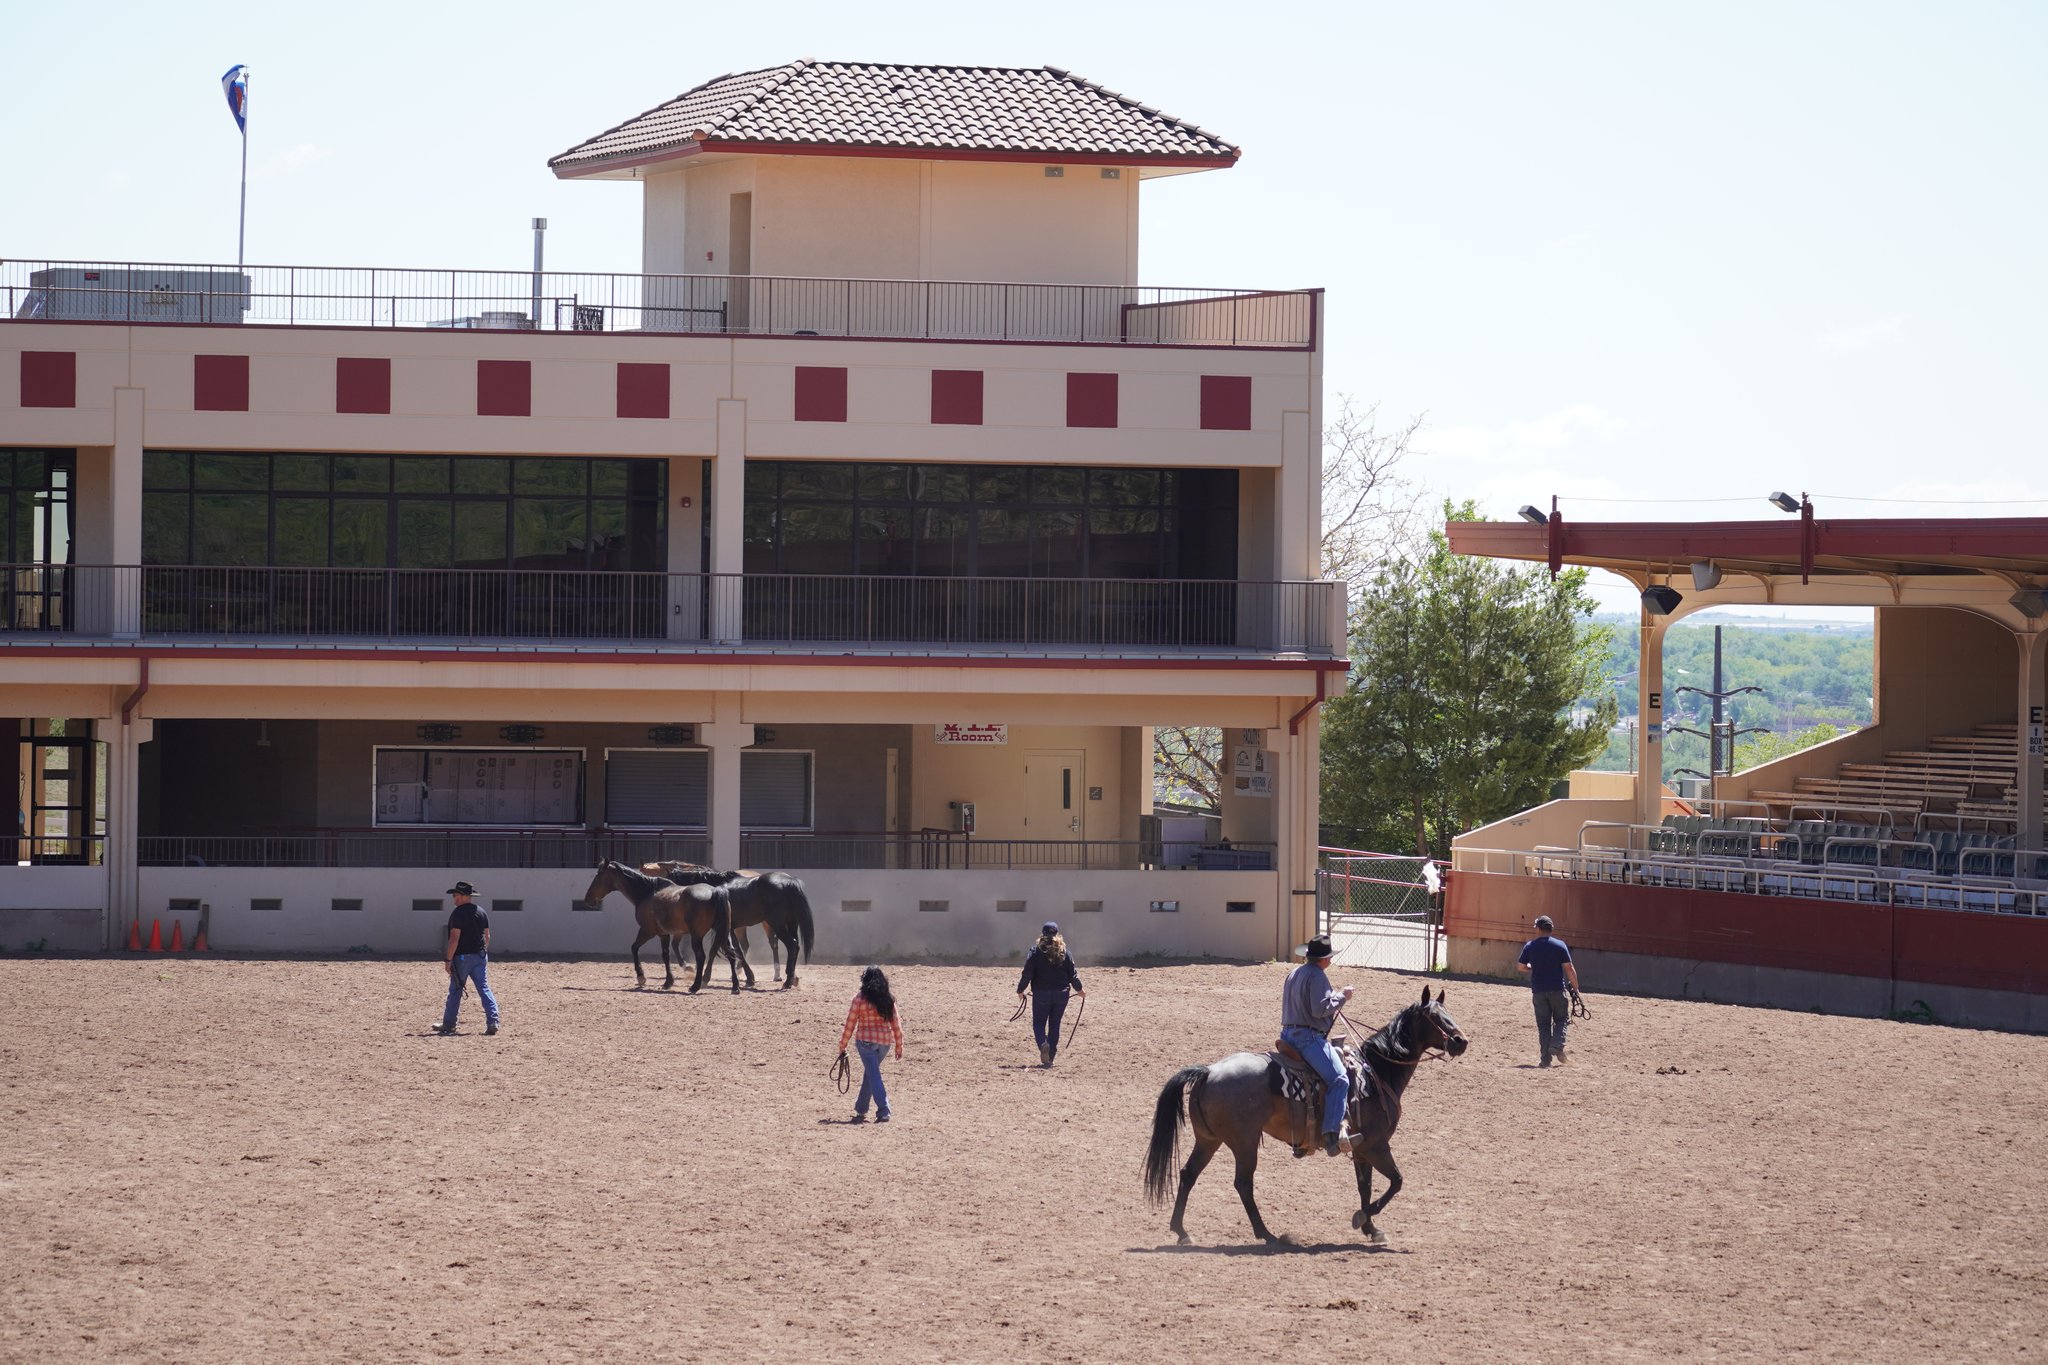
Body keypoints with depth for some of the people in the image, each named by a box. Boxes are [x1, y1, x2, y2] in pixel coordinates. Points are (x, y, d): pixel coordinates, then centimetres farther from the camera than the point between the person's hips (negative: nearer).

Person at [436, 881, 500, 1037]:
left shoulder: (458, 913, -13)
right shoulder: (481, 912, 8)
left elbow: (454, 938, -18)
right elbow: (487, 936, 12)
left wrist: (448, 959, -15)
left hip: (462, 957, -6)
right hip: (480, 957, 6)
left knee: (455, 991, 5)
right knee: (484, 989, 3)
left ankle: (448, 1024, 14)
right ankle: (493, 1022, -9)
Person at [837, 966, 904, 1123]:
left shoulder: (860, 999, -7)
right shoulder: (889, 999, 3)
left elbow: (850, 1025, -4)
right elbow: (896, 1024, 4)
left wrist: (842, 1046, 6)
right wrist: (899, 1047, 13)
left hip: (866, 1040, -4)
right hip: (885, 1041, 4)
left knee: (874, 1076, -4)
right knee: (870, 1073, 21)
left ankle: (884, 1111, -17)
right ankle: (861, 1109, 33)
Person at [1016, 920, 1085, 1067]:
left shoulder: (1036, 951, -7)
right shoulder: (1065, 952, 0)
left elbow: (1027, 973, -7)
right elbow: (1072, 974, 4)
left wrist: (1021, 990, 6)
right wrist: (1079, 989, 21)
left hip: (1041, 994, -2)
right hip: (1061, 994, 2)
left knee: (1038, 1023, 8)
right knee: (1055, 1024, 12)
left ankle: (1043, 1044, -22)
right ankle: (1050, 1057, 12)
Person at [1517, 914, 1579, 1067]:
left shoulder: (1529, 946, 1)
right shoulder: (1559, 945, -4)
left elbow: (1521, 966, 7)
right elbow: (1569, 968, -6)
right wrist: (1575, 988, 0)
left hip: (1538, 990, 1)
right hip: (1557, 989, -1)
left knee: (1543, 1024, 6)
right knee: (1561, 1019, 12)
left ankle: (1546, 1059, 1)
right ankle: (1557, 1045, -13)